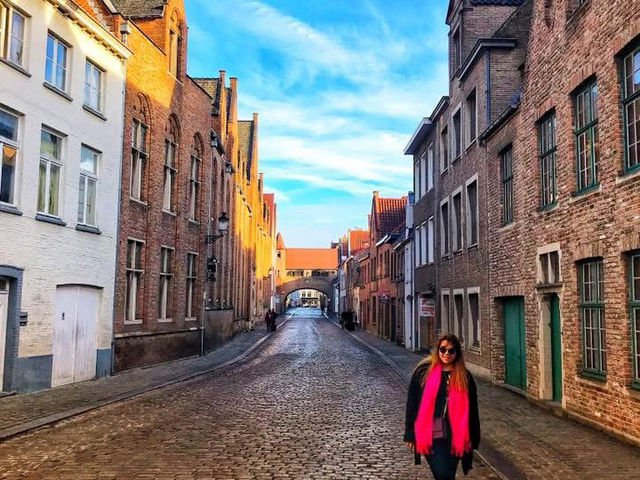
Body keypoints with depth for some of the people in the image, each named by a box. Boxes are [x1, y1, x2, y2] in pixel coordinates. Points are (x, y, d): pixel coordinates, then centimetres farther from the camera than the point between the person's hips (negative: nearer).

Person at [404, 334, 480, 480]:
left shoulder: (464, 377, 3)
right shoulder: (424, 372, -1)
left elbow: (472, 409, 7)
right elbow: (412, 403, 1)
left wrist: (472, 438, 6)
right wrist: (410, 434, 0)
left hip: (454, 436, 2)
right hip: (430, 435, -2)